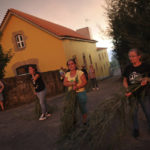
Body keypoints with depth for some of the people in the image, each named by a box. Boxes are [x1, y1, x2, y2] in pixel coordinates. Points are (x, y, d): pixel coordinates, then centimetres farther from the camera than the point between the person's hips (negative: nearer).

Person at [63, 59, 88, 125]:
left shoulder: (80, 72, -6)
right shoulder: (67, 74, 6)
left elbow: (85, 82, -12)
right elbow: (65, 83, -3)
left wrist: (77, 87, -25)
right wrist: (71, 83, -21)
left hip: (80, 93, -3)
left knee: (83, 107, 7)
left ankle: (84, 121, 26)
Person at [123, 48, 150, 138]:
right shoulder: (128, 68, -3)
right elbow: (125, 80, 4)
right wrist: (128, 89, -12)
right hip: (132, 95, 2)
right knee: (134, 113, 15)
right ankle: (136, 129, 37)